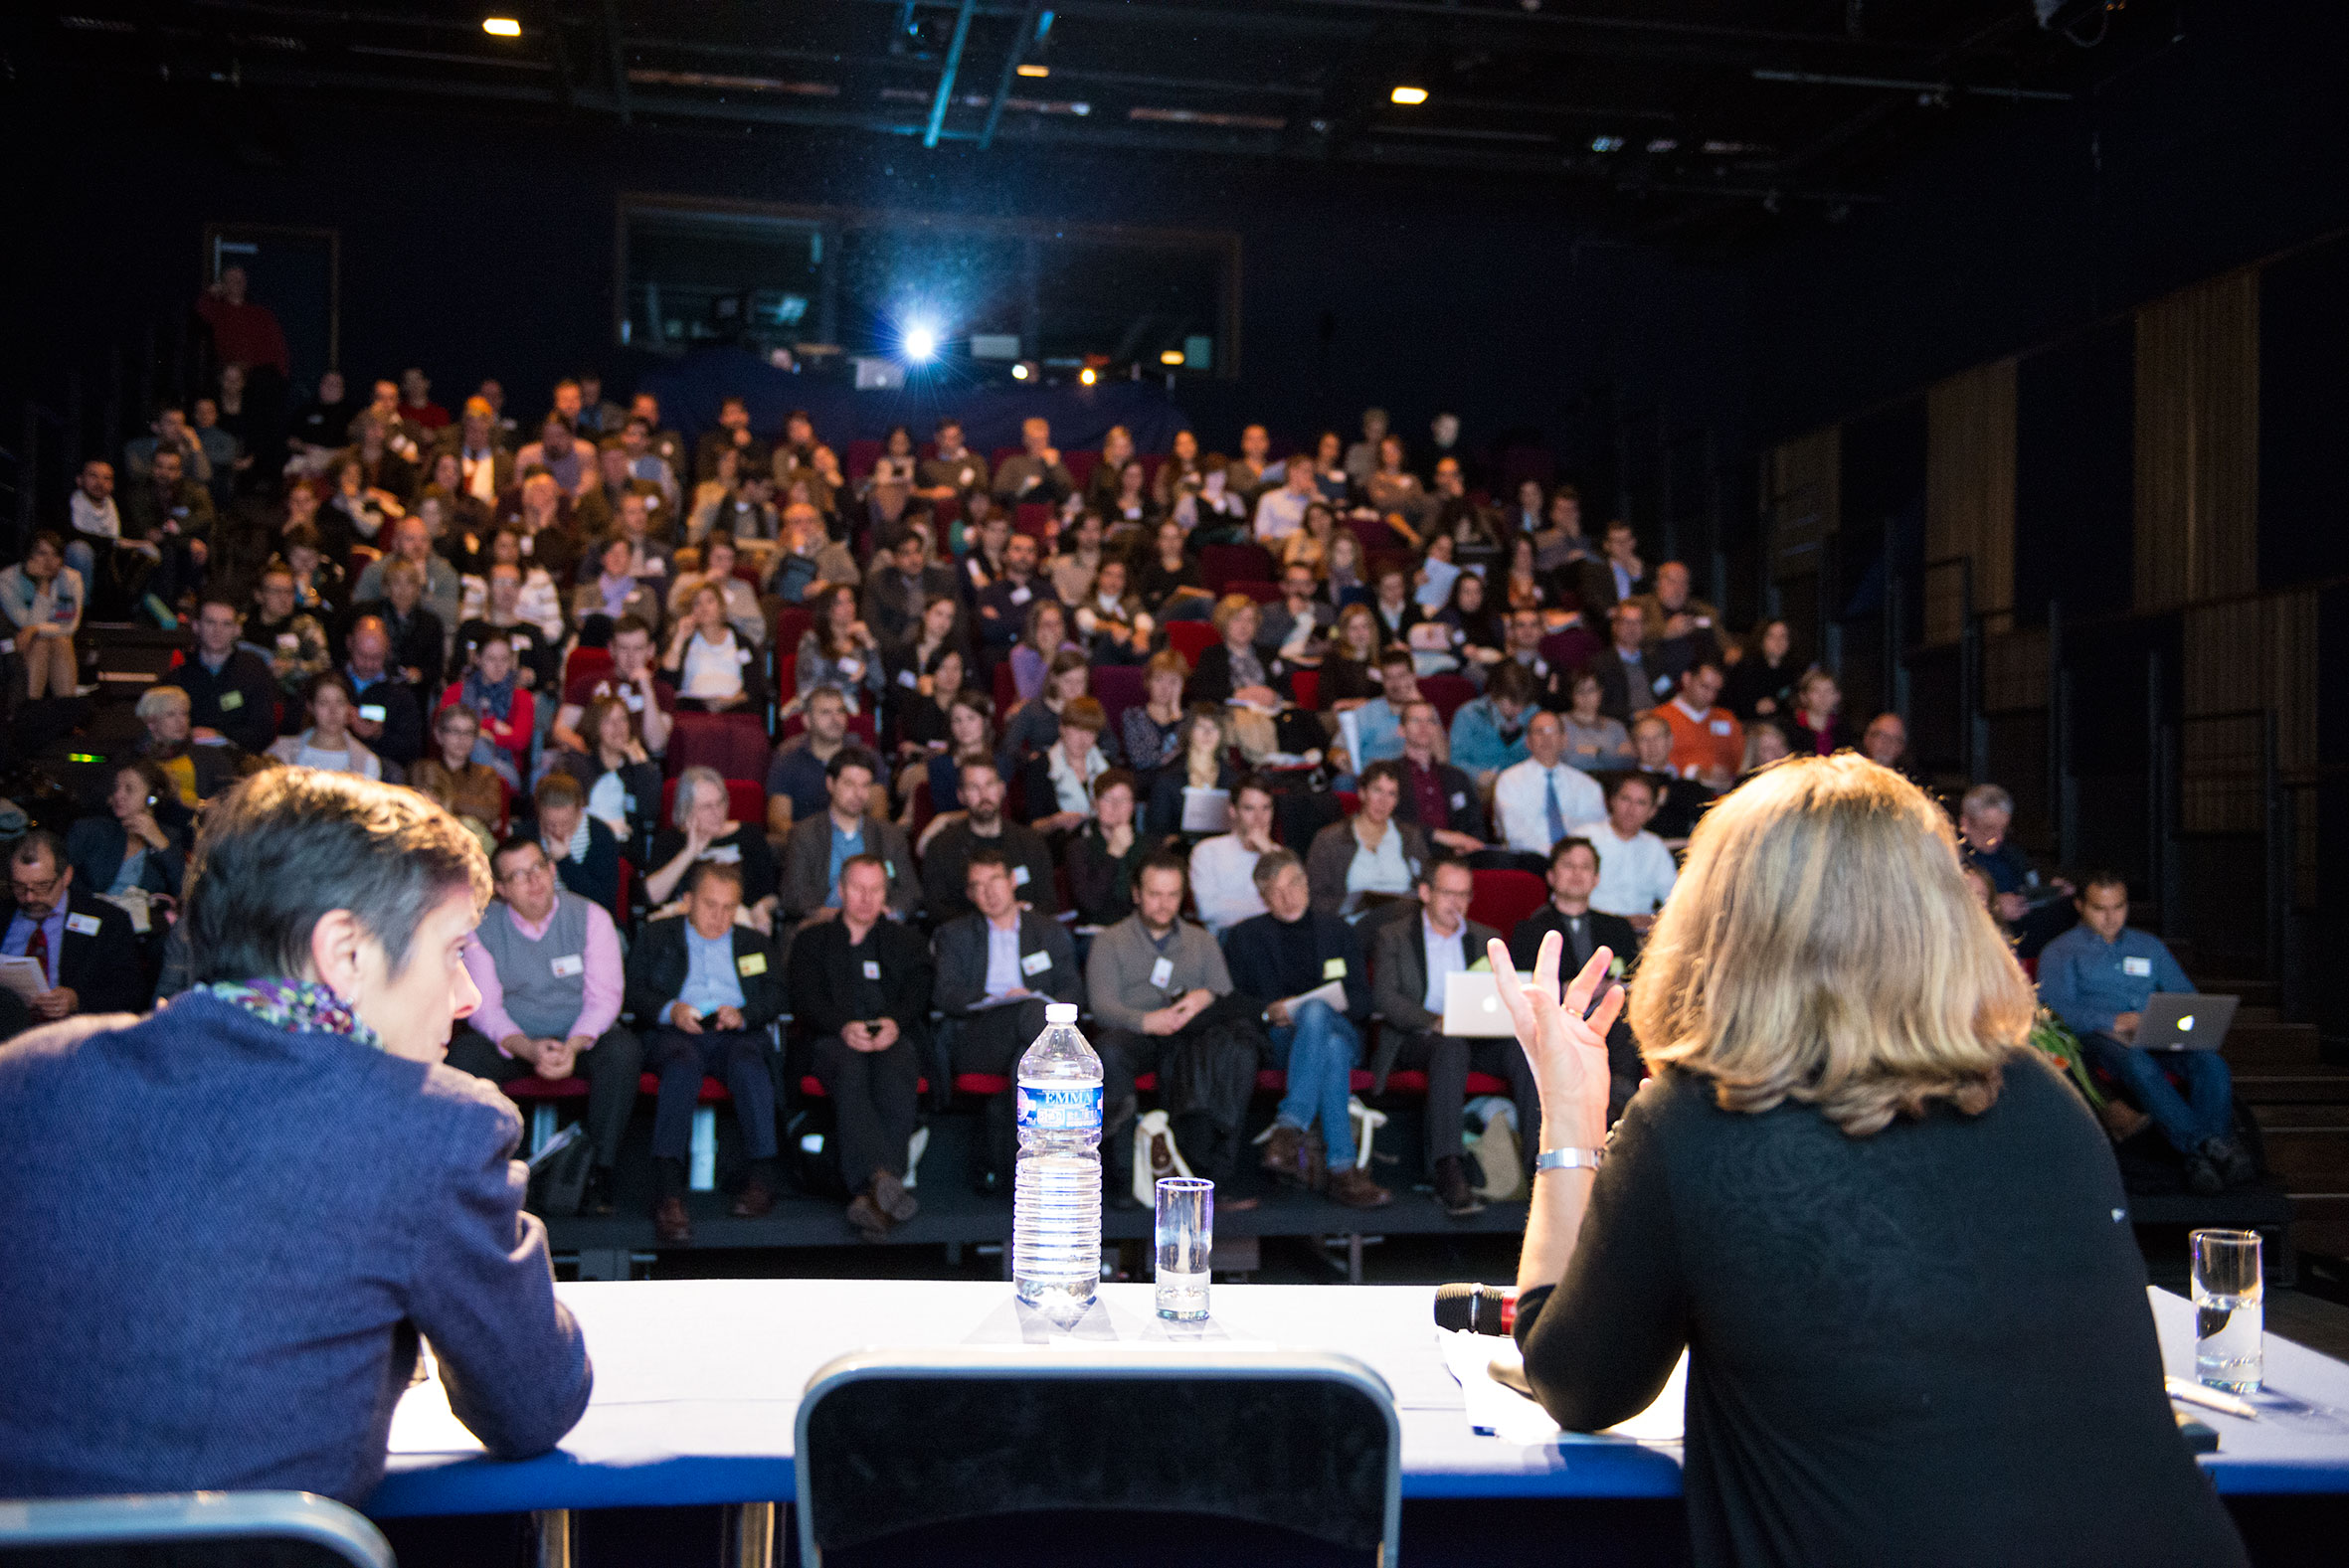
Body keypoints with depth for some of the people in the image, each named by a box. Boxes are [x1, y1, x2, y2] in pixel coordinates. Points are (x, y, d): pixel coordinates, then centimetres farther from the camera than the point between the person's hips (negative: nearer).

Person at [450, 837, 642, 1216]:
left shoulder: (589, 917, -5)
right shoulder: (482, 927, -4)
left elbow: (604, 996, -9)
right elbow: (483, 1008, -8)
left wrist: (574, 1046, -28)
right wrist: (528, 1049, -27)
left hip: (581, 1038, 0)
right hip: (510, 1040, 0)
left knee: (623, 1052, -32)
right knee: (462, 1054, -30)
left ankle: (600, 1171, -24)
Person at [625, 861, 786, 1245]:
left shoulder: (753, 942, 28)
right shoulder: (656, 935, 22)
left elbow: (775, 996, 14)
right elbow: (633, 989, 10)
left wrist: (743, 1015, -9)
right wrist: (669, 1010, -12)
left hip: (736, 1035, 2)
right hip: (674, 1033, -1)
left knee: (749, 1064, -36)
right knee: (683, 1064, -38)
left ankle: (763, 1176, -37)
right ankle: (668, 1192, -48)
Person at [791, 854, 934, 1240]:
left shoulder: (907, 943, 28)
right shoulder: (812, 941, 25)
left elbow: (917, 995, 9)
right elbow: (806, 1001, 7)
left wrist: (895, 1023, -17)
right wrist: (844, 1026, -16)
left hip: (894, 1039, 1)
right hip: (835, 1040, -1)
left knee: (896, 1073, -37)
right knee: (851, 1069, -39)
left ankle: (871, 1194, -52)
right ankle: (885, 1180, -58)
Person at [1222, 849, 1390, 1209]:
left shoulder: (1338, 931, 24)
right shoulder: (1246, 936, 20)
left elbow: (1362, 1001, 15)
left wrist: (1335, 1003, -9)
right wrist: (1268, 1010, -11)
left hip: (1339, 1028, 1)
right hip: (1278, 1039, -1)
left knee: (1316, 1013, -39)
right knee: (1332, 1049, -39)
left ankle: (1288, 1132, -51)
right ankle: (1343, 1172, -49)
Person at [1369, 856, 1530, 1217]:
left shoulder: (1488, 940, 23)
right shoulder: (1393, 937, 13)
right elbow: (1384, 997, -2)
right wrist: (1435, 1022, -20)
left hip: (1479, 1039, 3)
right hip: (1414, 1040, -3)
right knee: (1451, 1046, -39)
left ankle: (1540, 1158, -35)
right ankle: (1448, 1171, -46)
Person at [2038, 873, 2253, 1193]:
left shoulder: (2150, 946, 30)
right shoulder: (2060, 952, 15)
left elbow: (2186, 996, 24)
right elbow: (2055, 1010, -1)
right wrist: (2114, 1021, -17)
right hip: (2099, 1036, -4)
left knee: (2210, 1062, -30)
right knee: (2138, 1062, -39)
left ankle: (2203, 1158, -42)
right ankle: (2203, 1147, -44)